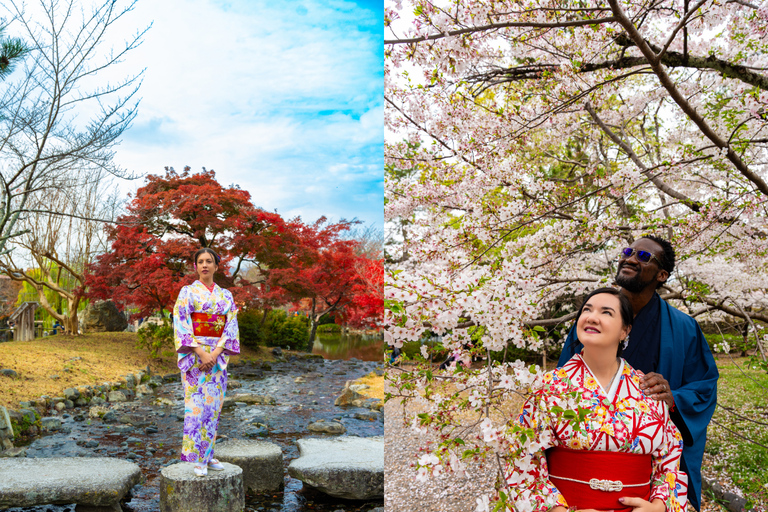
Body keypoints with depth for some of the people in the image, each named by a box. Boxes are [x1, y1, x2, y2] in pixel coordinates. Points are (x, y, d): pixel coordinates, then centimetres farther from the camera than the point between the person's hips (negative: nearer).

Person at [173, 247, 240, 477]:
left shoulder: (226, 295, 10)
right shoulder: (187, 292, 1)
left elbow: (231, 326, 3)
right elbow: (181, 324, -8)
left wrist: (215, 353, -11)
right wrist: (201, 353, -17)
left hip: (218, 356, 4)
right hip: (194, 354, -3)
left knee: (213, 404, 6)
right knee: (197, 404, -7)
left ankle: (208, 453, 16)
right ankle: (198, 459, -1)